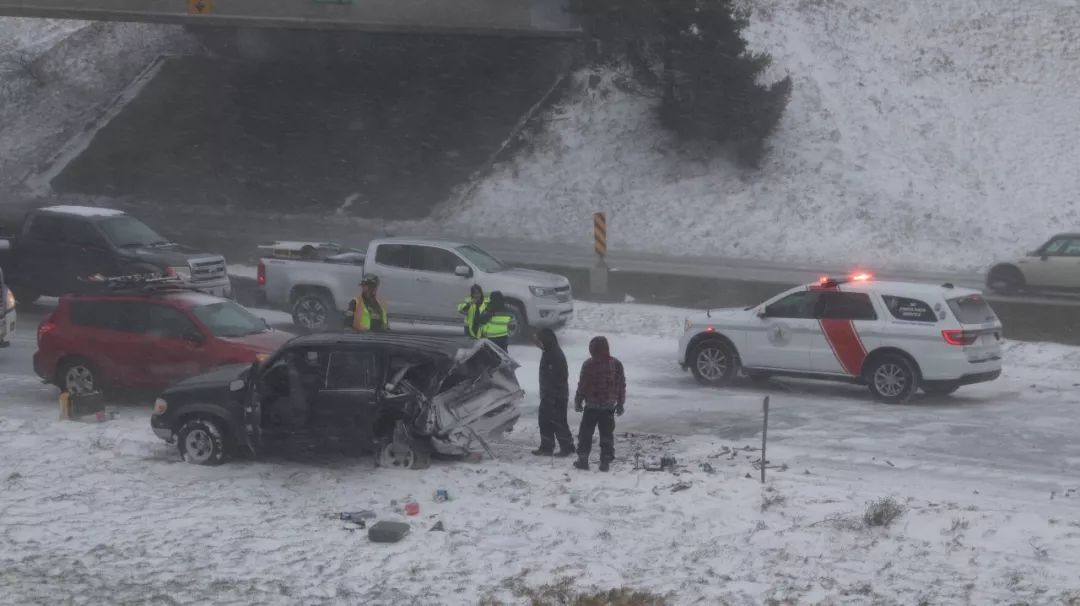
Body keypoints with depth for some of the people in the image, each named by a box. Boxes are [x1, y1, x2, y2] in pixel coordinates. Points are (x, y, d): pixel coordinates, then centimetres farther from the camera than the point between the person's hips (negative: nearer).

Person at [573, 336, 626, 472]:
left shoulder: (588, 365, -12)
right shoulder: (616, 364, 0)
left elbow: (582, 385, -7)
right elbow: (621, 385, 5)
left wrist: (578, 402, 5)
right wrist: (620, 404, 14)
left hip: (591, 406, -3)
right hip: (609, 407, 3)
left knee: (585, 434, 9)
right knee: (607, 435, 8)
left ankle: (583, 459, 8)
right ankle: (605, 461, 6)